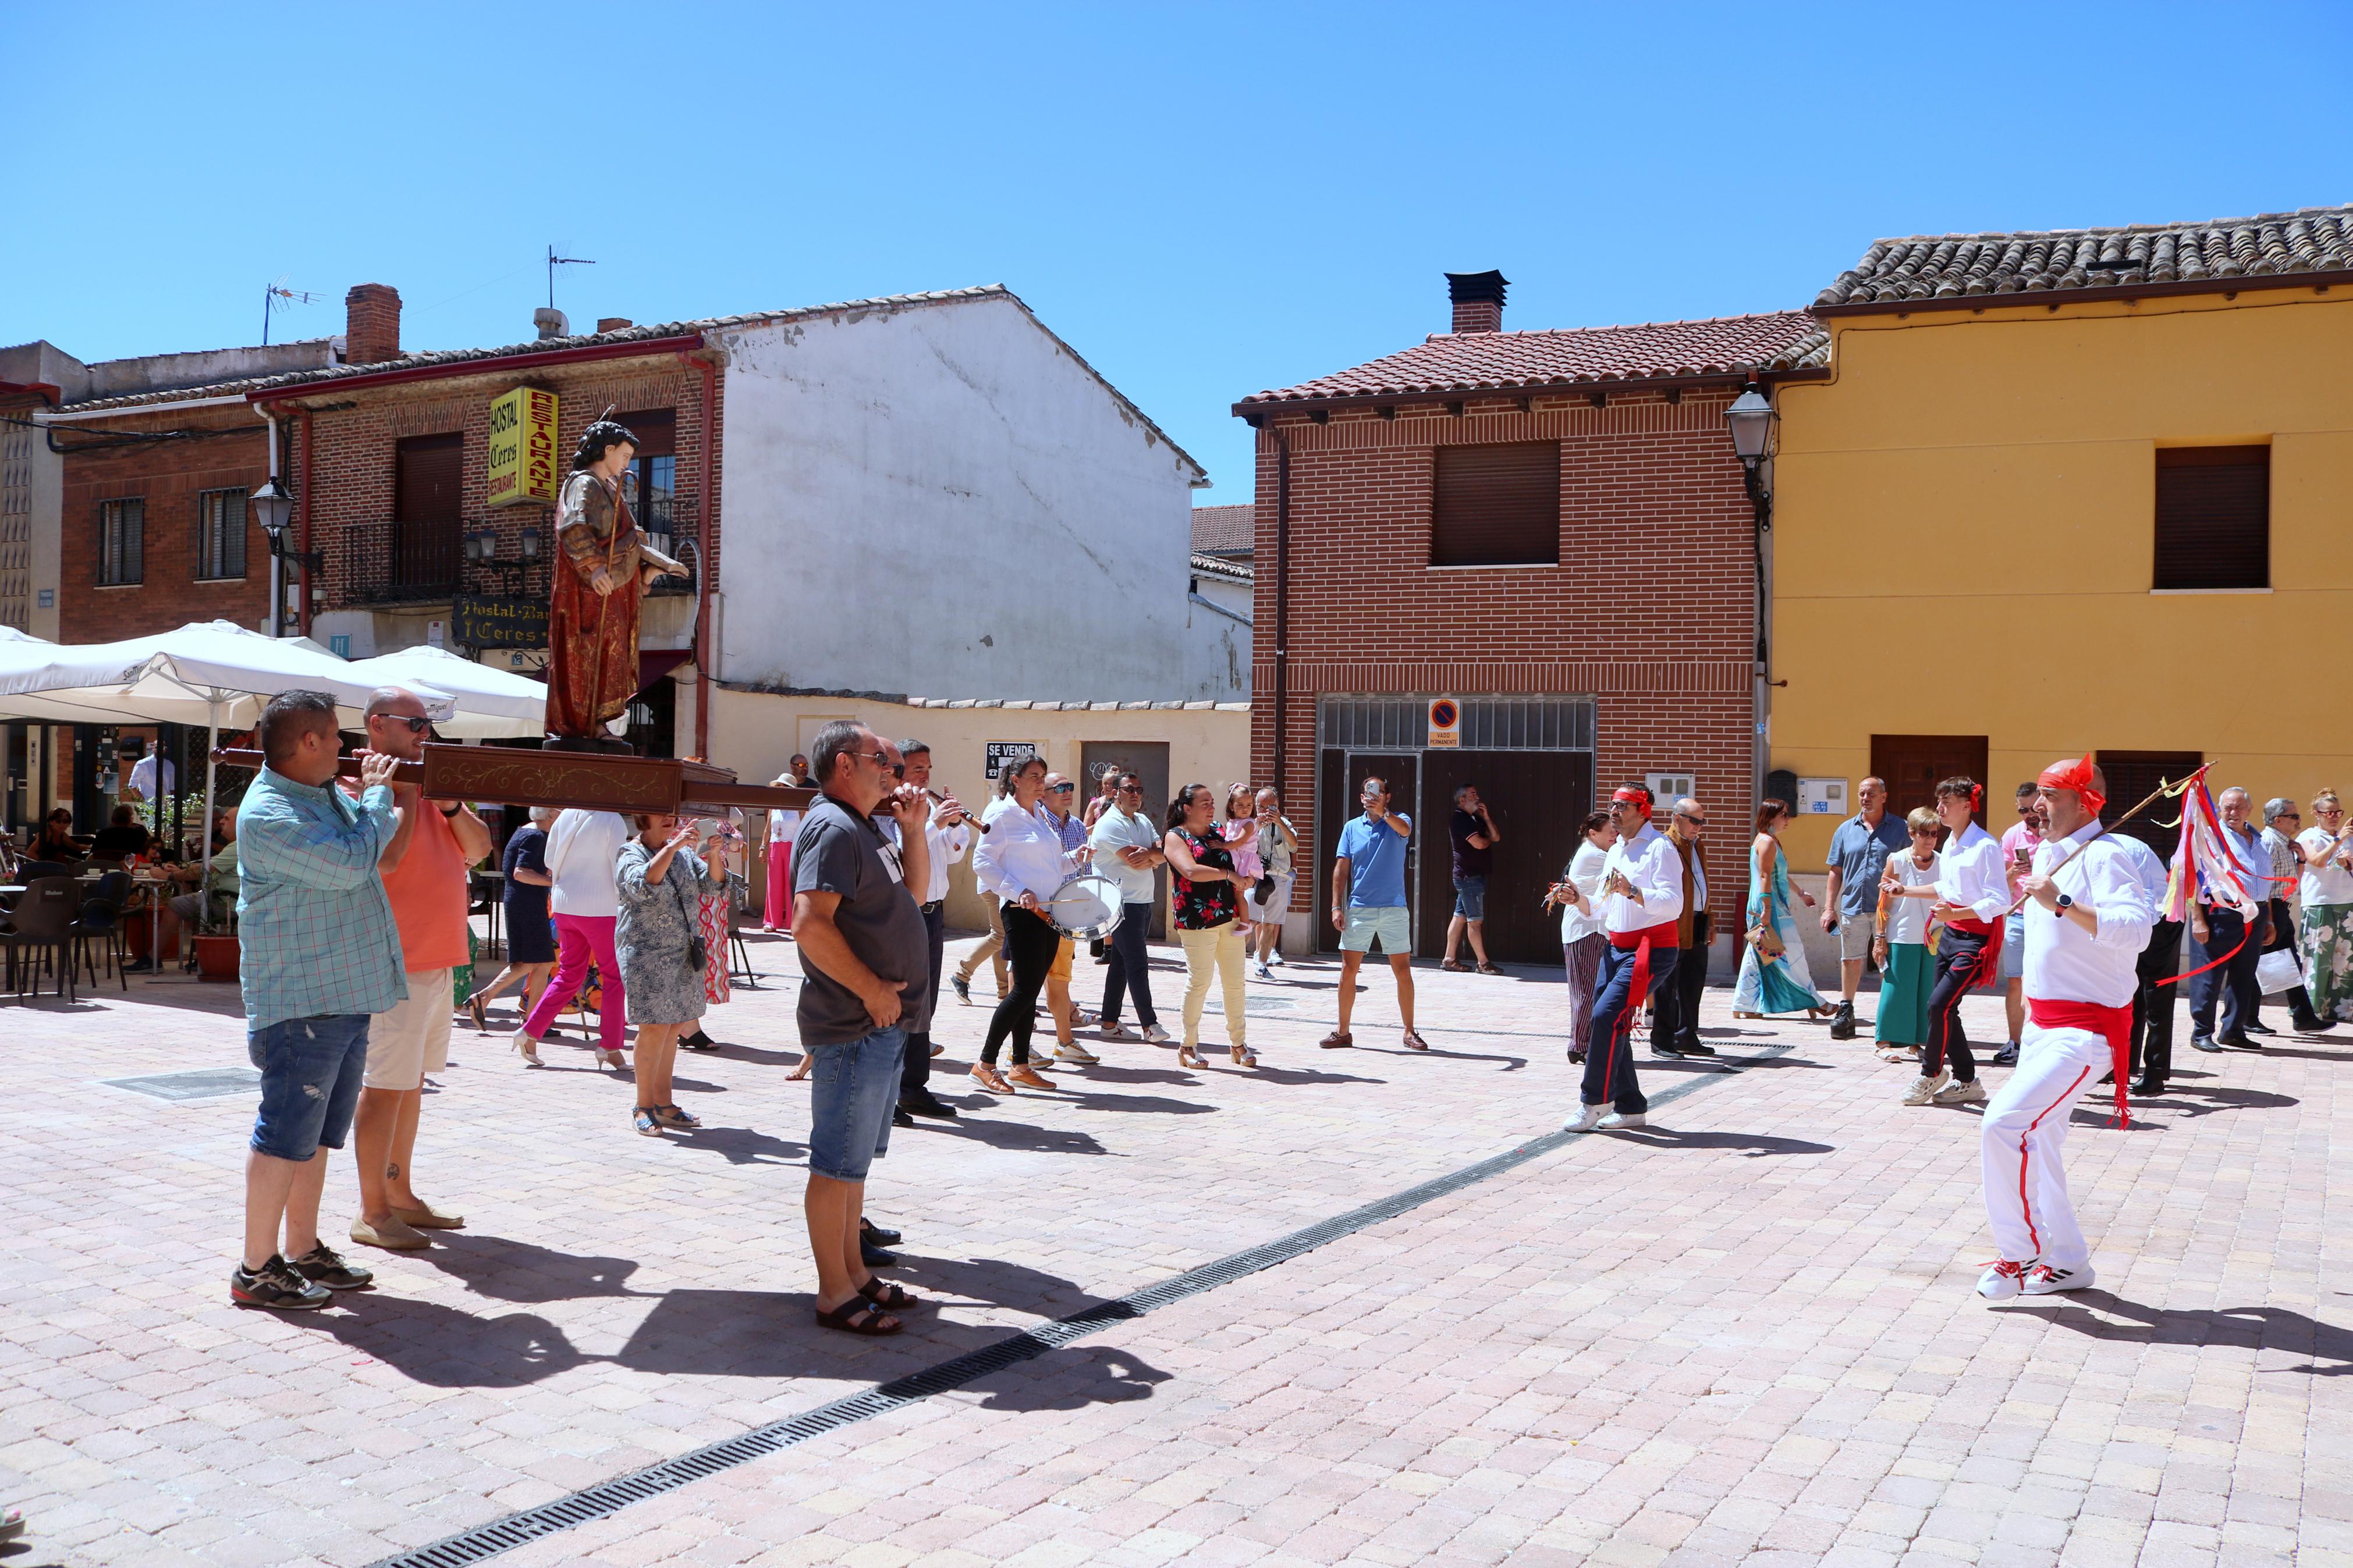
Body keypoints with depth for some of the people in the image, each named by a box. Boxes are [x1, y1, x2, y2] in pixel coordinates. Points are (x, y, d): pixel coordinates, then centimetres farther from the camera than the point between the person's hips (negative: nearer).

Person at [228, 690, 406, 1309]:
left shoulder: (330, 795, 12)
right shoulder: (268, 814, -17)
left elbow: (380, 839, 29)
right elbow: (351, 862, -24)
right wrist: (377, 791, -11)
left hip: (345, 998, 10)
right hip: (301, 1004, -10)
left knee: (317, 1135, 16)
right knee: (285, 1137, -4)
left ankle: (303, 1251, 26)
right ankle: (256, 1270, 5)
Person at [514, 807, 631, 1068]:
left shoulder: (567, 815, 5)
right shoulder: (613, 820, -12)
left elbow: (550, 860, 12)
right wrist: (625, 903, 0)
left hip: (564, 904, 6)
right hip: (600, 908, -6)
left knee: (569, 974, 17)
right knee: (614, 976, 5)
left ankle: (530, 1031, 11)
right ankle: (609, 1046, 3)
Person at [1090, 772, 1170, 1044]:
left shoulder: (1144, 822, 17)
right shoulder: (1109, 824, -10)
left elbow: (1164, 855, 4)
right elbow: (1135, 862, -19)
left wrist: (1149, 853, -17)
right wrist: (1156, 855, -1)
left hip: (1143, 901, 8)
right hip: (1123, 901, -8)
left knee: (1121, 962, 11)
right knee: (1138, 962, -9)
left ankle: (1110, 1023, 17)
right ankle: (1149, 1024, -7)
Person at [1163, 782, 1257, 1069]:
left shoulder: (1217, 832, 16)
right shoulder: (1175, 837, -2)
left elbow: (1234, 874, 17)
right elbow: (1191, 871, -19)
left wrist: (1243, 914, 9)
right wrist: (1227, 874, -12)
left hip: (1230, 918, 6)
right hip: (1197, 922, -6)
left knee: (1235, 982, 6)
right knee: (1199, 982, -4)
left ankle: (1238, 1042, 15)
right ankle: (1189, 1046, 7)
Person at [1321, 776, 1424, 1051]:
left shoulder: (1398, 822, 1)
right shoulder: (1352, 827, 7)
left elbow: (1405, 830, -26)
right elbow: (1341, 870, 7)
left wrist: (1383, 812, -45)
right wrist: (1337, 907, -1)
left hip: (1394, 909, -2)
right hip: (1359, 909, 2)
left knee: (1403, 972, 2)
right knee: (1348, 971, 1)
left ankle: (1409, 1032, 13)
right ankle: (1343, 1032, 12)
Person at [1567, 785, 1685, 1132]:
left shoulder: (1659, 848, -10)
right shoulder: (1615, 852, 18)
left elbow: (1673, 905, -22)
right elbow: (1603, 909, 23)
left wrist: (1632, 891, -33)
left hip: (1651, 951, -9)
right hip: (1617, 948, 9)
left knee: (1607, 1016, -19)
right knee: (1610, 1024, 5)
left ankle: (1595, 1101, -9)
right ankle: (1630, 1108, 14)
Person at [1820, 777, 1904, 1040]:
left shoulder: (1899, 829, 3)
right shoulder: (1846, 830, 10)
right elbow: (1836, 872, 12)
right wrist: (1829, 907, 5)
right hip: (1852, 907, 3)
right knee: (1850, 961, 9)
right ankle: (1845, 1011, 20)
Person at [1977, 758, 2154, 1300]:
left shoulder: (2104, 857, -17)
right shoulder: (2045, 853, 12)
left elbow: (2135, 930, -34)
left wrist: (2061, 903, -37)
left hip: (2085, 1028, -10)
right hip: (2043, 1021, 10)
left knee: (2005, 1124, -20)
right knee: (2036, 1141, 15)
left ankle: (2018, 1254, -5)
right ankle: (2065, 1262, 29)